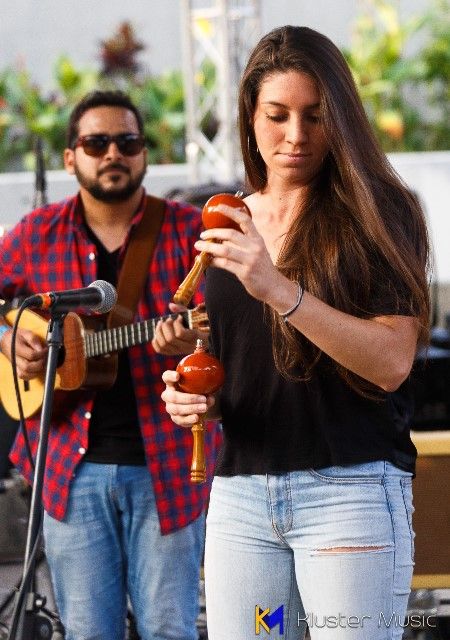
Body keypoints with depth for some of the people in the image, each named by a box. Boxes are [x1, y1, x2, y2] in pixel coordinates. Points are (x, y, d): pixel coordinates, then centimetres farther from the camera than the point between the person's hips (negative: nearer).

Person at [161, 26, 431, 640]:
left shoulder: (377, 215, -3)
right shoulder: (226, 224, 13)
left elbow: (391, 361, -15)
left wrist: (279, 288, -24)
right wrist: (193, 396, 2)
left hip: (350, 490, -5)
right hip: (240, 492, 5)